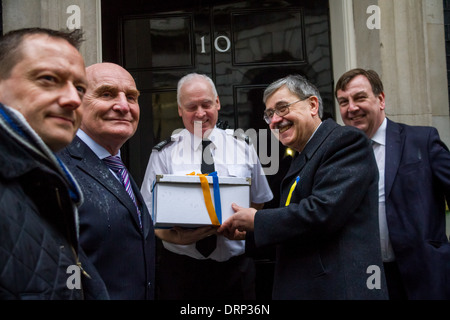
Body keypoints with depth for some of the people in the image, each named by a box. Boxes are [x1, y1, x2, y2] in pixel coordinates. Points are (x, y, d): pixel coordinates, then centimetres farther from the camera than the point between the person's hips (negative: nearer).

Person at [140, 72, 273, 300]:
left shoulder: (242, 149, 3)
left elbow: (259, 201, 11)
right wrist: (176, 238, -22)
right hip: (180, 268, -1)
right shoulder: (164, 153, -2)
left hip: (236, 267, 2)